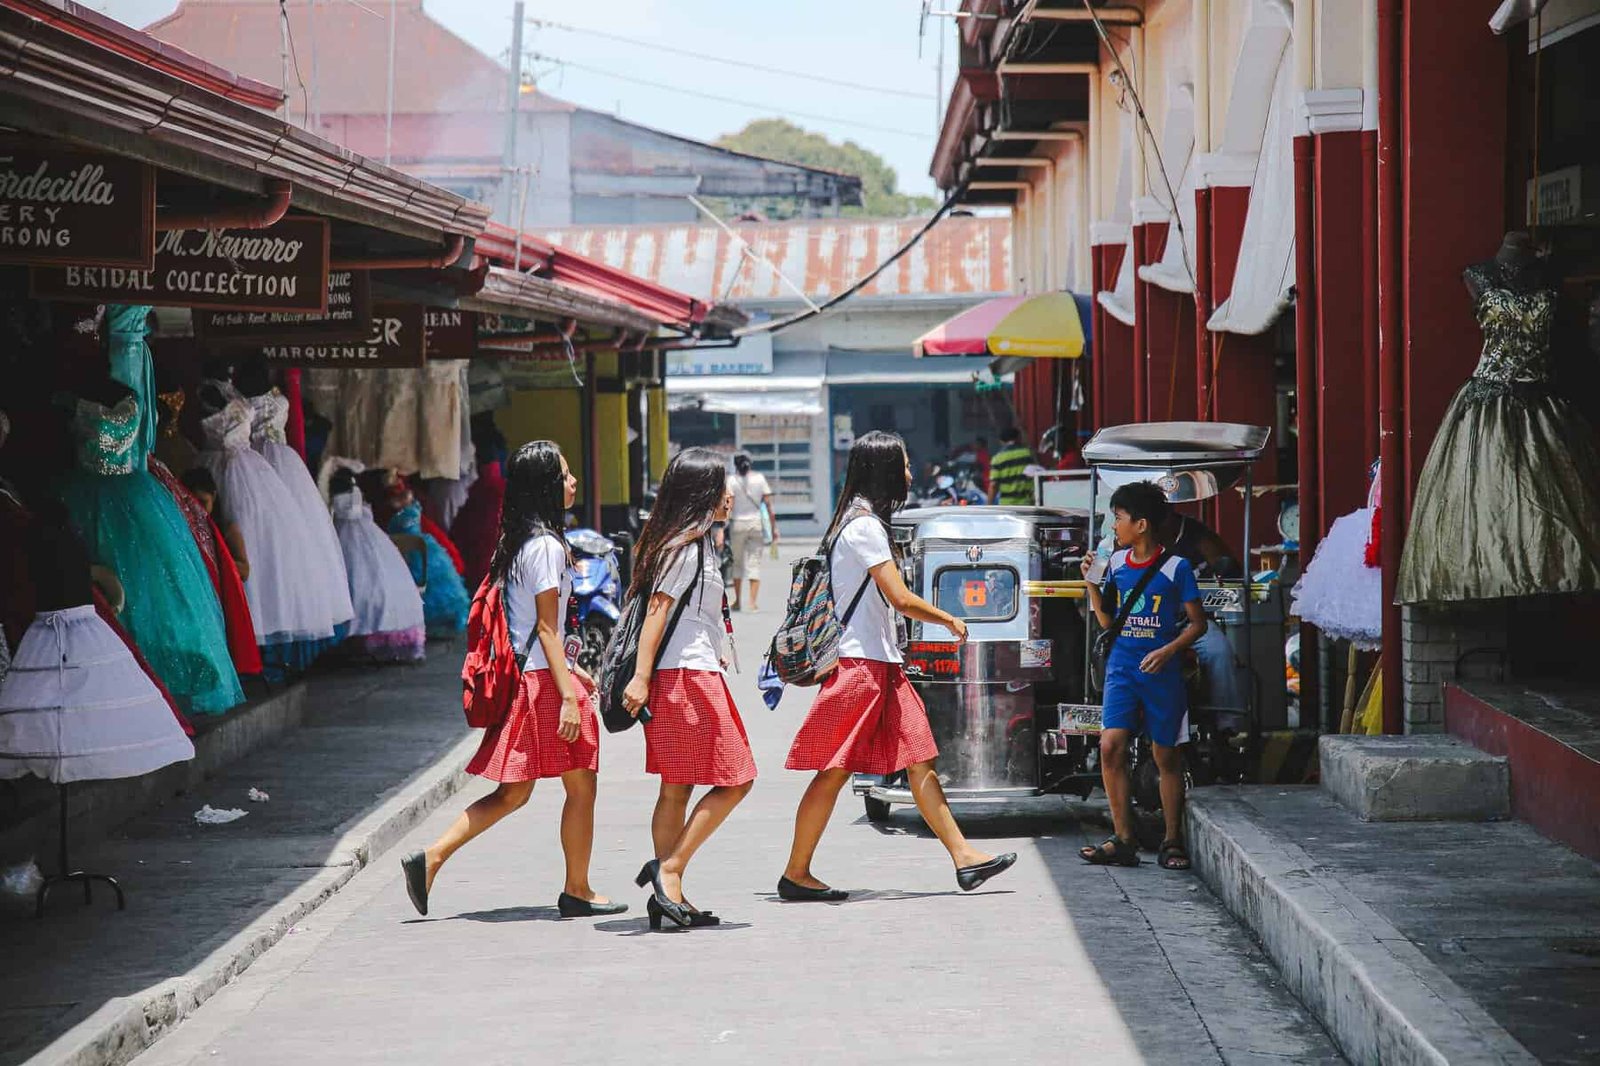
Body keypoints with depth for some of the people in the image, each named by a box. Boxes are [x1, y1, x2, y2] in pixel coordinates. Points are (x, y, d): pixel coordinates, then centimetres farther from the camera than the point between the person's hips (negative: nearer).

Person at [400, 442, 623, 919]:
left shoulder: (519, 541, 14)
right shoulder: (546, 545, -14)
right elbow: (547, 627, -18)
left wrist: (571, 670, 27)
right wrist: (568, 695, -19)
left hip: (523, 678, 9)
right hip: (544, 682, -9)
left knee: (514, 792, 11)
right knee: (581, 786, 4)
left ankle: (430, 858, 4)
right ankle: (577, 892, 12)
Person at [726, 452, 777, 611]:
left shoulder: (732, 480, -5)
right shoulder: (759, 478, 2)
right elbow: (768, 504, 0)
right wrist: (773, 528, 5)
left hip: (738, 523, -1)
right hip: (756, 523, 1)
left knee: (737, 562, 13)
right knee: (754, 562, 2)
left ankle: (738, 601, 18)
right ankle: (752, 602, -8)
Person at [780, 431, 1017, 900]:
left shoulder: (861, 520, 17)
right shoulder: (864, 525, -14)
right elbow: (901, 599, -17)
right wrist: (950, 620, -3)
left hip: (881, 664, 10)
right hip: (859, 663, -10)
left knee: (920, 761, 6)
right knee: (833, 770, -5)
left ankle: (964, 857, 5)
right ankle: (795, 875, 0)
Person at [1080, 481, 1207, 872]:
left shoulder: (1176, 567, -5)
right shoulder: (1115, 563, 8)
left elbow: (1197, 623, -2)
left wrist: (1167, 650, -16)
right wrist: (1092, 585, 1)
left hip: (1161, 672, -3)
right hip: (1122, 668, 3)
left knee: (1167, 756, 4)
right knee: (1111, 746, -13)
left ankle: (1172, 841, 14)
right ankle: (1123, 840, -8)